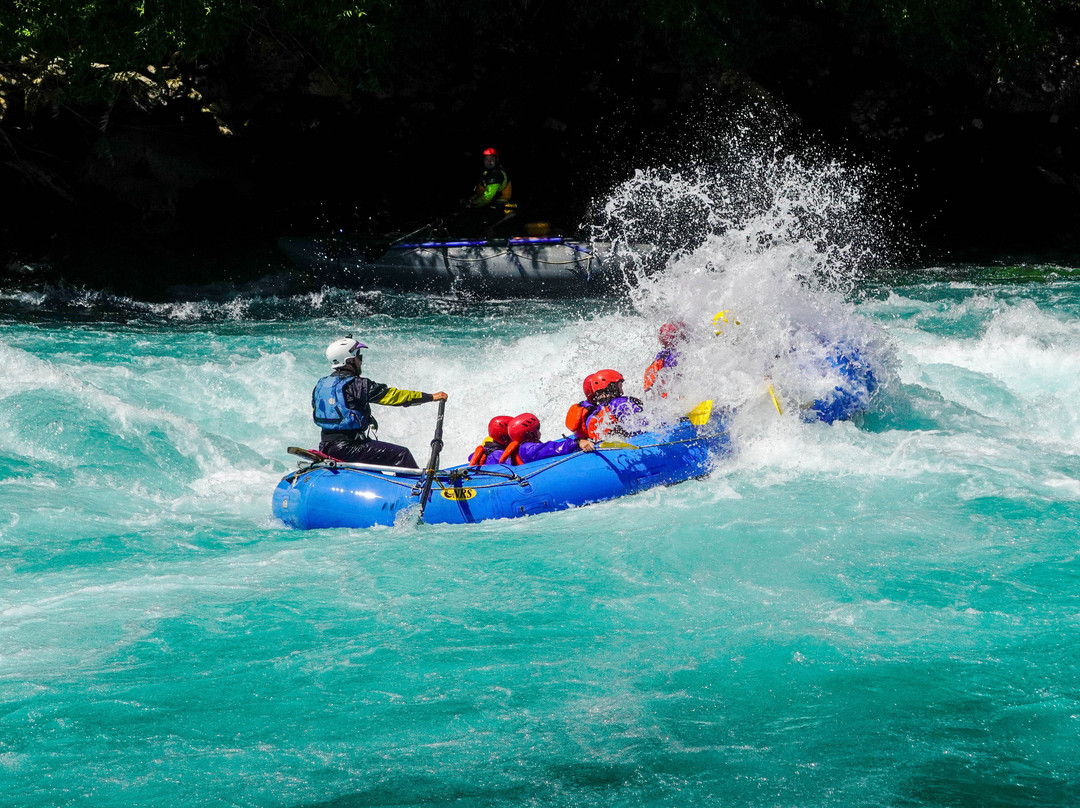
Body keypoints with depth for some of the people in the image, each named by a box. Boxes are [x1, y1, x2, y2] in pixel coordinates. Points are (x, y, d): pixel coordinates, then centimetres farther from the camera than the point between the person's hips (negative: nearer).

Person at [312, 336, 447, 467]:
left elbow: (316, 413, 22)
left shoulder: (320, 385, 8)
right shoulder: (357, 384, -14)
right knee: (402, 454, -8)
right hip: (346, 447, -9)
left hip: (325, 448, 9)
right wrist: (431, 397, -9)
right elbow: (392, 395, -14)